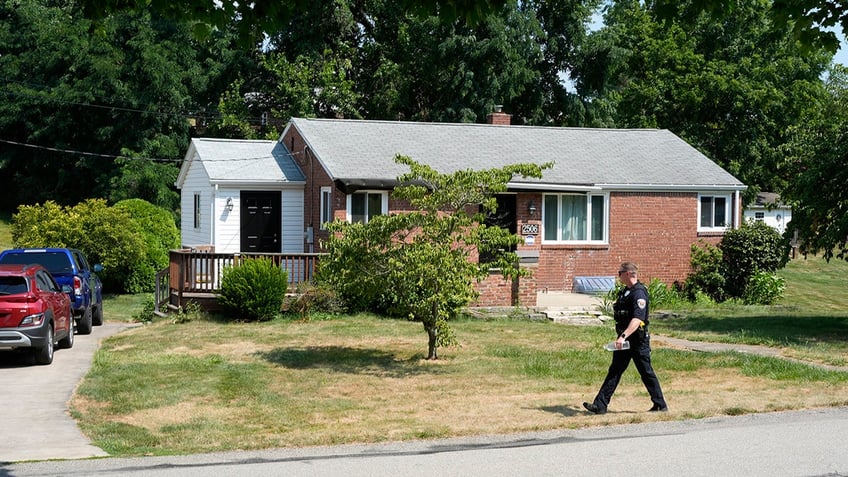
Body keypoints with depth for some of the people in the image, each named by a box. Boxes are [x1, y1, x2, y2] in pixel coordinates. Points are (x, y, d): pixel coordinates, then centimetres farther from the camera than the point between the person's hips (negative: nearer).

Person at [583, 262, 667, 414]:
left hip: (638, 341, -9)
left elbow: (637, 319, -31)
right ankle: (600, 405, 5)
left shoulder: (639, 293, -19)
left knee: (647, 373, 2)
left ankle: (660, 405, 15)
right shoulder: (625, 292, 11)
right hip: (625, 340, 9)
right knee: (614, 371, 6)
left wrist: (624, 336, -40)